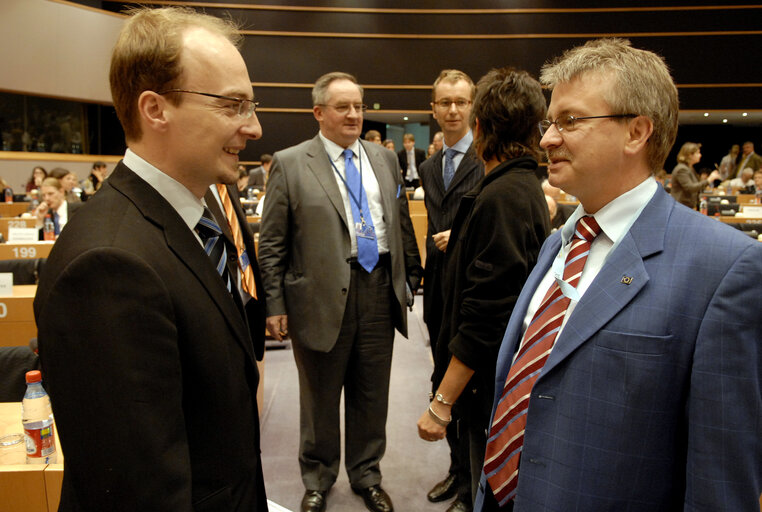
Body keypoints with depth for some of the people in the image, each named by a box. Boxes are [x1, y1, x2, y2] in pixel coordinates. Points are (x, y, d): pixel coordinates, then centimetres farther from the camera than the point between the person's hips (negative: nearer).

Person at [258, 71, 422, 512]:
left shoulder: (385, 159, 10)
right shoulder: (289, 163, -3)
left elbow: (402, 224, 15)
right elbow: (272, 244, -4)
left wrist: (416, 274, 12)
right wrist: (275, 303, -7)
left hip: (379, 293, 4)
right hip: (321, 297, -3)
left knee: (372, 397, 16)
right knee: (320, 399, 13)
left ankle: (367, 476, 38)